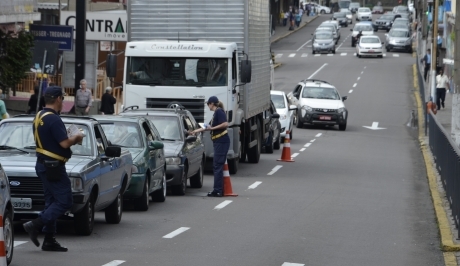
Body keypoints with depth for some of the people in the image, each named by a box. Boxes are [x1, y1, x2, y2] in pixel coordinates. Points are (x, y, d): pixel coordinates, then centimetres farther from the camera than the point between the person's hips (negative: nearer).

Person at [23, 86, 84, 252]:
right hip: (53, 166, -10)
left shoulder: (39, 117, 11)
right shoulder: (53, 119, -19)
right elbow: (64, 143, -23)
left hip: (43, 164, 10)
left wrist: (70, 139, 15)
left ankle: (49, 240, 11)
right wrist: (76, 138, -4)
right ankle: (35, 226, -14)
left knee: (52, 202, 13)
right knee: (64, 201, -7)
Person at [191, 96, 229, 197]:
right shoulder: (216, 113, 21)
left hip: (221, 142, -10)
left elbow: (225, 124, -22)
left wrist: (212, 128, -15)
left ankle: (217, 190, -12)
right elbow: (209, 127, 32)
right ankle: (219, 190, 10)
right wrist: (196, 131, 41)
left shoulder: (219, 112, -9)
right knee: (217, 166, 9)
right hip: (218, 142, 10)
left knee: (218, 166, -11)